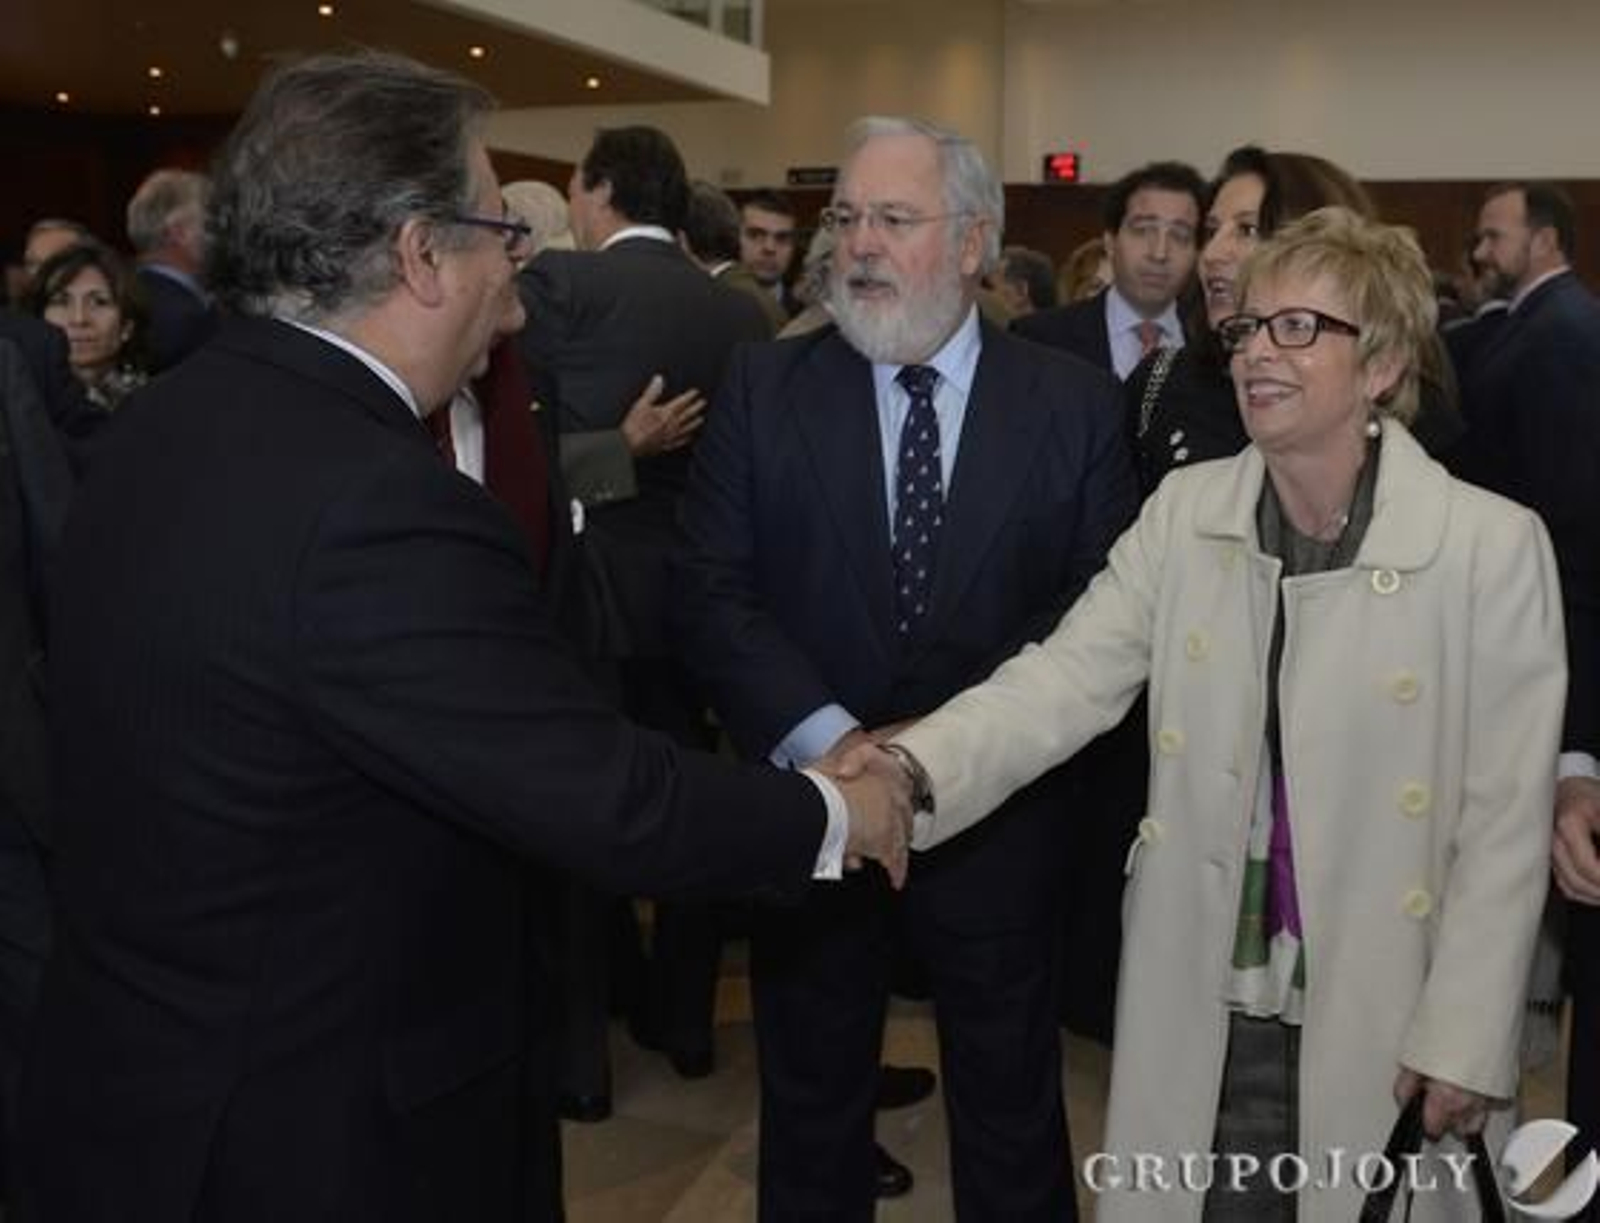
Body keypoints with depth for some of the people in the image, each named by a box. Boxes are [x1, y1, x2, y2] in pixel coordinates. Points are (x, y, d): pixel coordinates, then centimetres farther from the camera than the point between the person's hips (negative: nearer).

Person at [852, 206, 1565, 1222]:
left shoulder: (1491, 545, -11)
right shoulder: (1185, 511, -1)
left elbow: (1506, 817, -9)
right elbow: (1065, 677, -12)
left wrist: (1465, 1042, -9)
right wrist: (915, 768, -28)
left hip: (1377, 1016, -2)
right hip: (1202, 1000, 3)